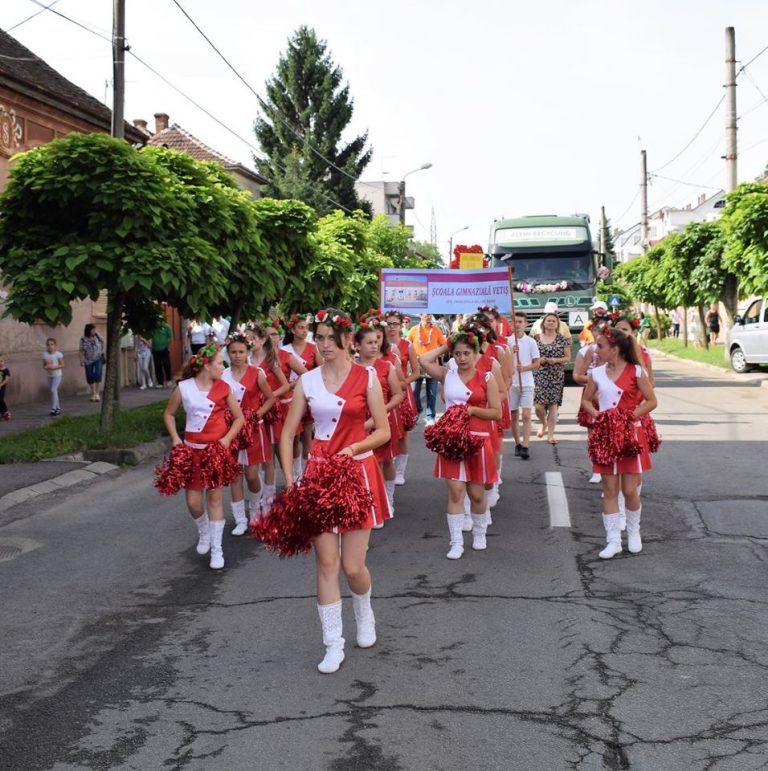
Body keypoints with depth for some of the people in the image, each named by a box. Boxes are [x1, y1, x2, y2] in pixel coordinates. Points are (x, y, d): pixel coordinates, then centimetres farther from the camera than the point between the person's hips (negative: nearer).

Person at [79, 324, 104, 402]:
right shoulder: (83, 339, -10)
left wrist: (101, 350, 17)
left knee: (98, 375, -15)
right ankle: (93, 394, 20)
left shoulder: (97, 335, -6)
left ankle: (97, 394, -9)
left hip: (98, 359, 0)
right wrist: (81, 361, -20)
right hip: (88, 360, 0)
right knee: (90, 378, 5)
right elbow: (82, 351, -12)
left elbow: (102, 342, 12)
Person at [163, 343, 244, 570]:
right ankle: (204, 532, 35)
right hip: (192, 449, 1)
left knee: (214, 496, 2)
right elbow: (169, 414, 9)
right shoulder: (183, 387, -5)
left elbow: (239, 417, 4)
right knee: (193, 501, 2)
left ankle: (216, 549, 12)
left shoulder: (223, 388, -3)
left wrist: (227, 438, -11)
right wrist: (175, 438, -4)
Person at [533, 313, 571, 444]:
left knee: (553, 404, -3)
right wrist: (538, 360, -10)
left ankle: (550, 434, 5)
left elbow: (568, 358, 5)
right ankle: (544, 423, 25)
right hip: (540, 375, 0)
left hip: (557, 376, 0)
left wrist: (556, 360, -12)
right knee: (539, 405, -8)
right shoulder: (536, 338, 4)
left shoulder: (562, 339, 3)